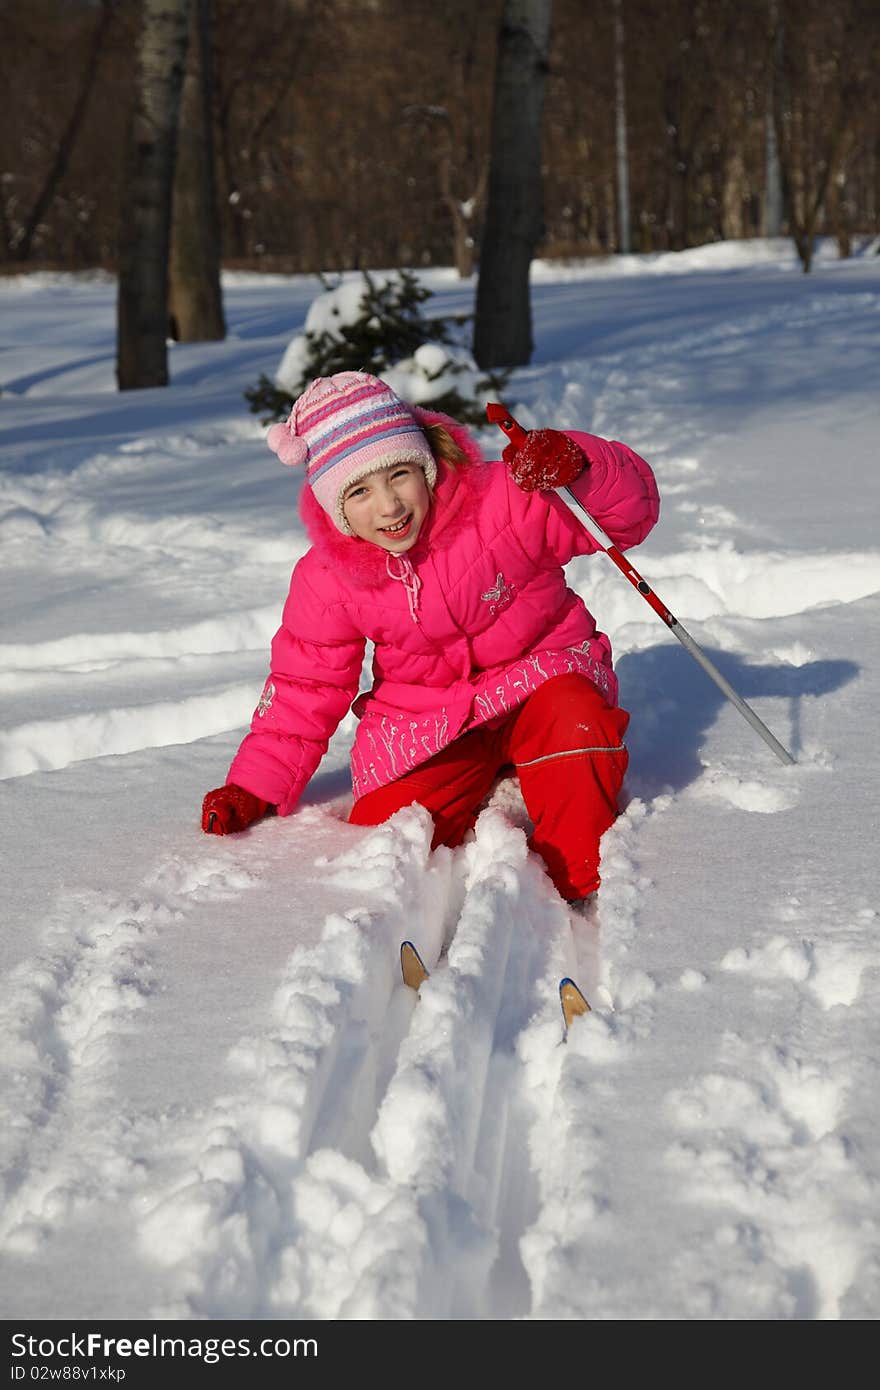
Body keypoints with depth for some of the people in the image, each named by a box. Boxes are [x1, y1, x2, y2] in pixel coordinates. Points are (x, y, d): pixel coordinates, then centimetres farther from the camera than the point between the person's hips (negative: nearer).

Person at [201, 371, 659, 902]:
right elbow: (304, 690, 2)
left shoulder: (504, 500, -17)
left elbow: (629, 514, -17)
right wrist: (254, 788, -5)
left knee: (574, 722, -37)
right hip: (426, 723, 3)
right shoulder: (326, 579, -8)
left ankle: (585, 890, -16)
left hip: (541, 672, -2)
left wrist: (578, 466, -40)